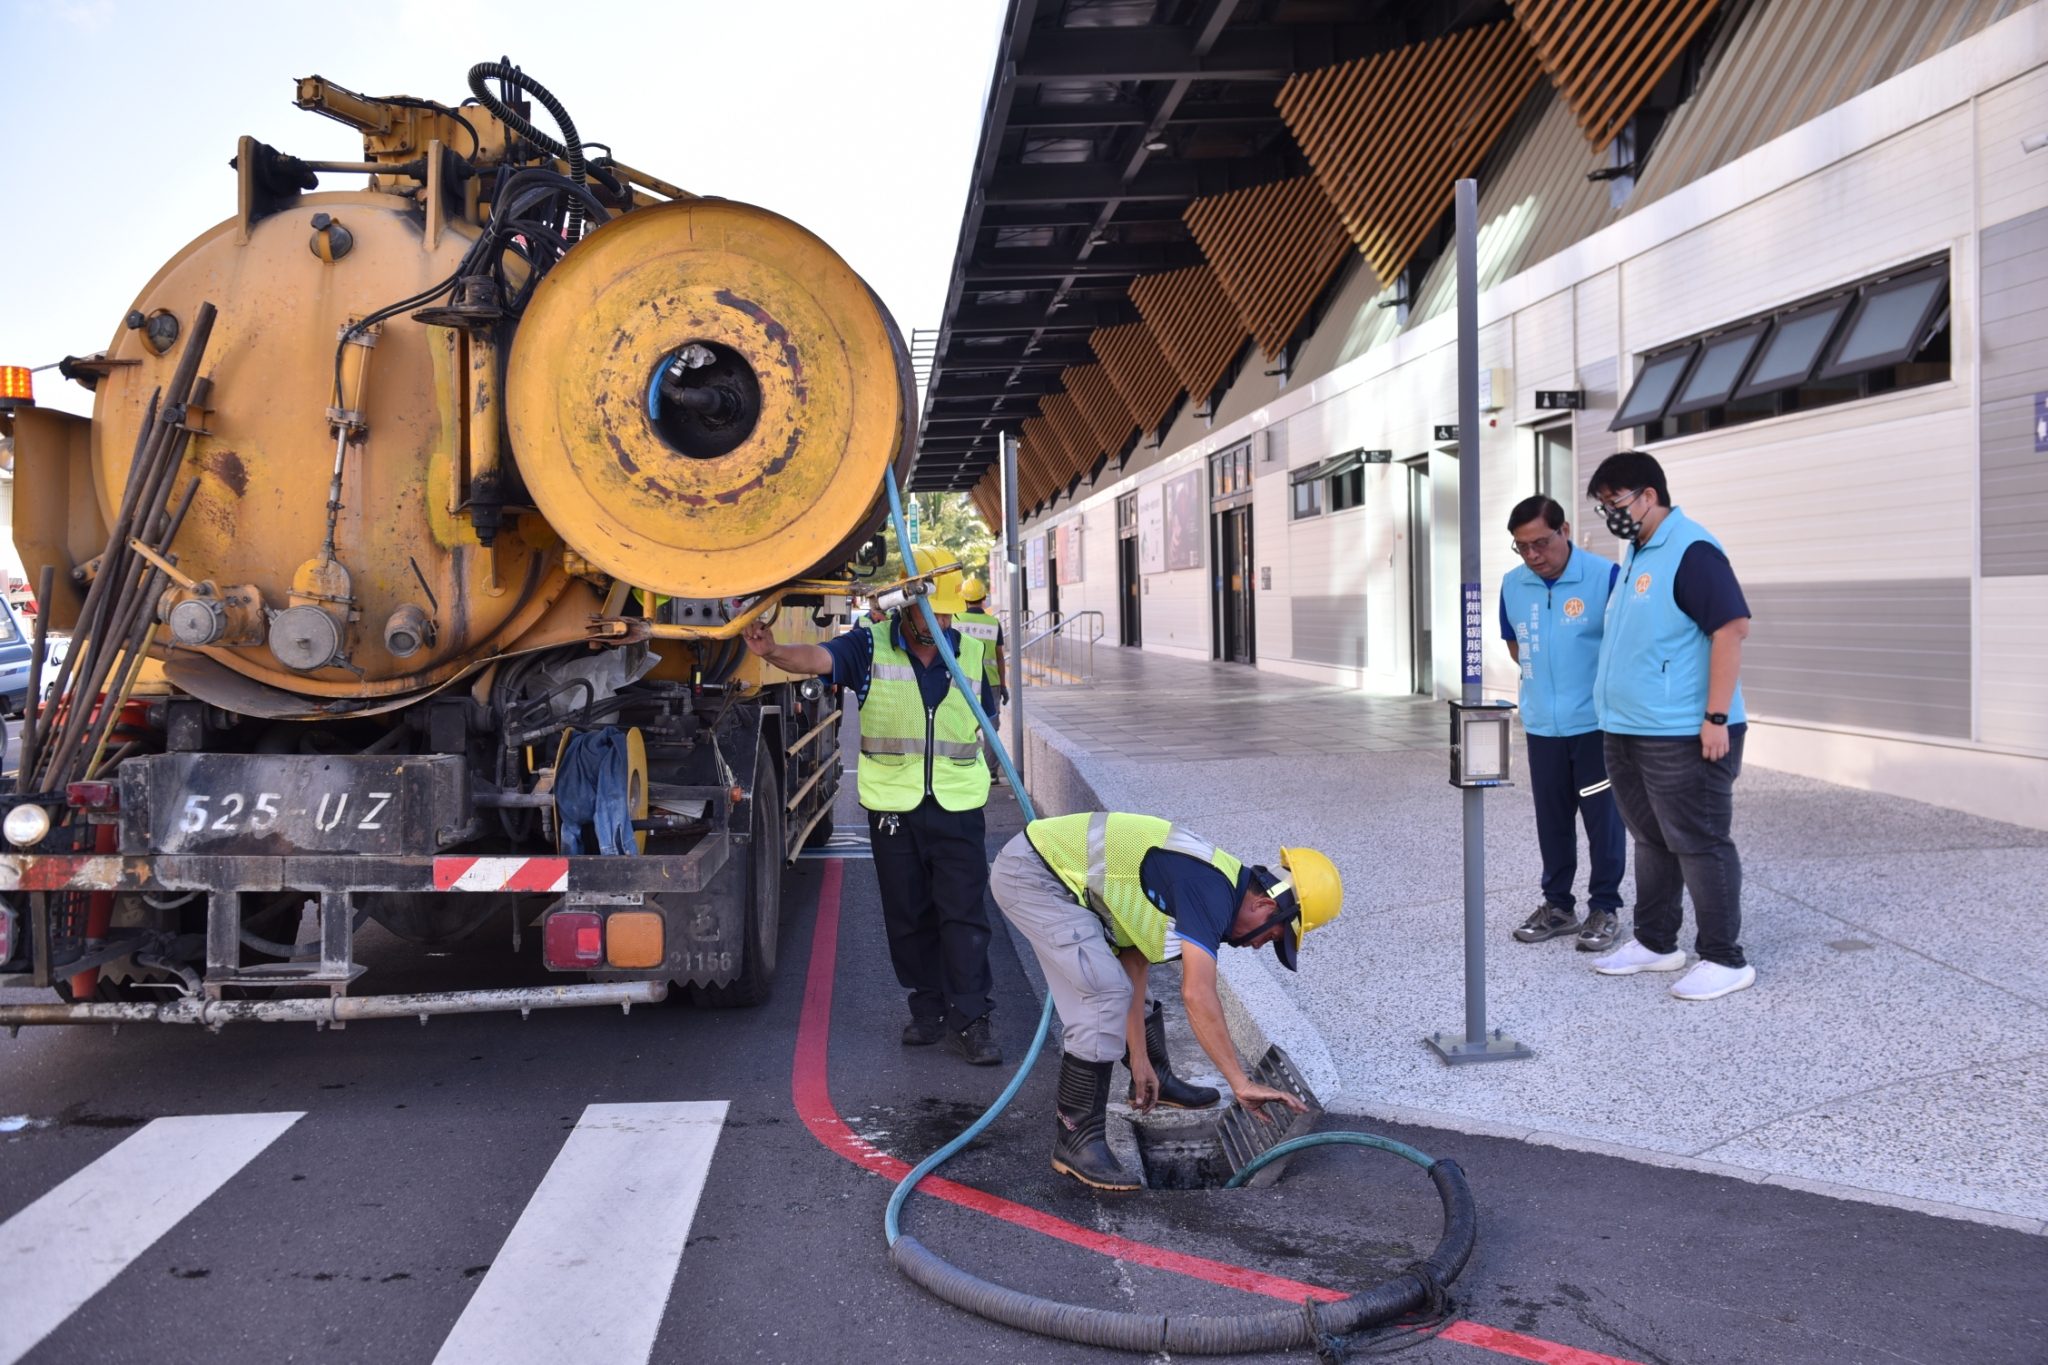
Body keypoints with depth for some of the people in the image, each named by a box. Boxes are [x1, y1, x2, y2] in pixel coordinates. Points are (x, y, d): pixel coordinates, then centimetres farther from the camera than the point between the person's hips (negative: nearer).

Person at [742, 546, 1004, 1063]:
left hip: (957, 807, 0)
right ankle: (928, 1008, 24)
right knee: (907, 916, 10)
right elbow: (818, 658, -26)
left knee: (963, 914, -2)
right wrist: (774, 652, -46)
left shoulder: (971, 651, 2)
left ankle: (972, 1017, 6)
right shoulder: (871, 645, -7)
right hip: (892, 806, 0)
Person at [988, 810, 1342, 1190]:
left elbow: (1132, 966, 16)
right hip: (1031, 875, -10)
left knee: (1115, 985, 21)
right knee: (1107, 995, -14)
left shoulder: (1204, 883, 13)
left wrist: (1140, 1059, 15)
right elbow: (1198, 996, -26)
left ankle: (1155, 1081, 42)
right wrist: (1242, 1084, -22)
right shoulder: (1212, 892, -17)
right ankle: (1075, 1142, -7)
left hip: (1053, 866, 10)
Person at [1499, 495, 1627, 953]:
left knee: (1603, 819, 5)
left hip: (1597, 723, -5)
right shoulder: (1512, 585, 1)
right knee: (1552, 820, 14)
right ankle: (1557, 904, 27)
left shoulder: (1605, 576, -16)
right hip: (1542, 726, 5)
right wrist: (1544, 677, 8)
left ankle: (1605, 907, 18)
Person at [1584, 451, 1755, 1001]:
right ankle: (1654, 942, 28)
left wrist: (1717, 718, -23)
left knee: (1699, 846, -1)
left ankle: (1724, 959, 9)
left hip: (1683, 735, -9)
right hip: (1629, 732, 9)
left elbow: (1732, 628, -21)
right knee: (1652, 842, 17)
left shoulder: (1691, 551, -15)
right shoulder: (1637, 555, 15)